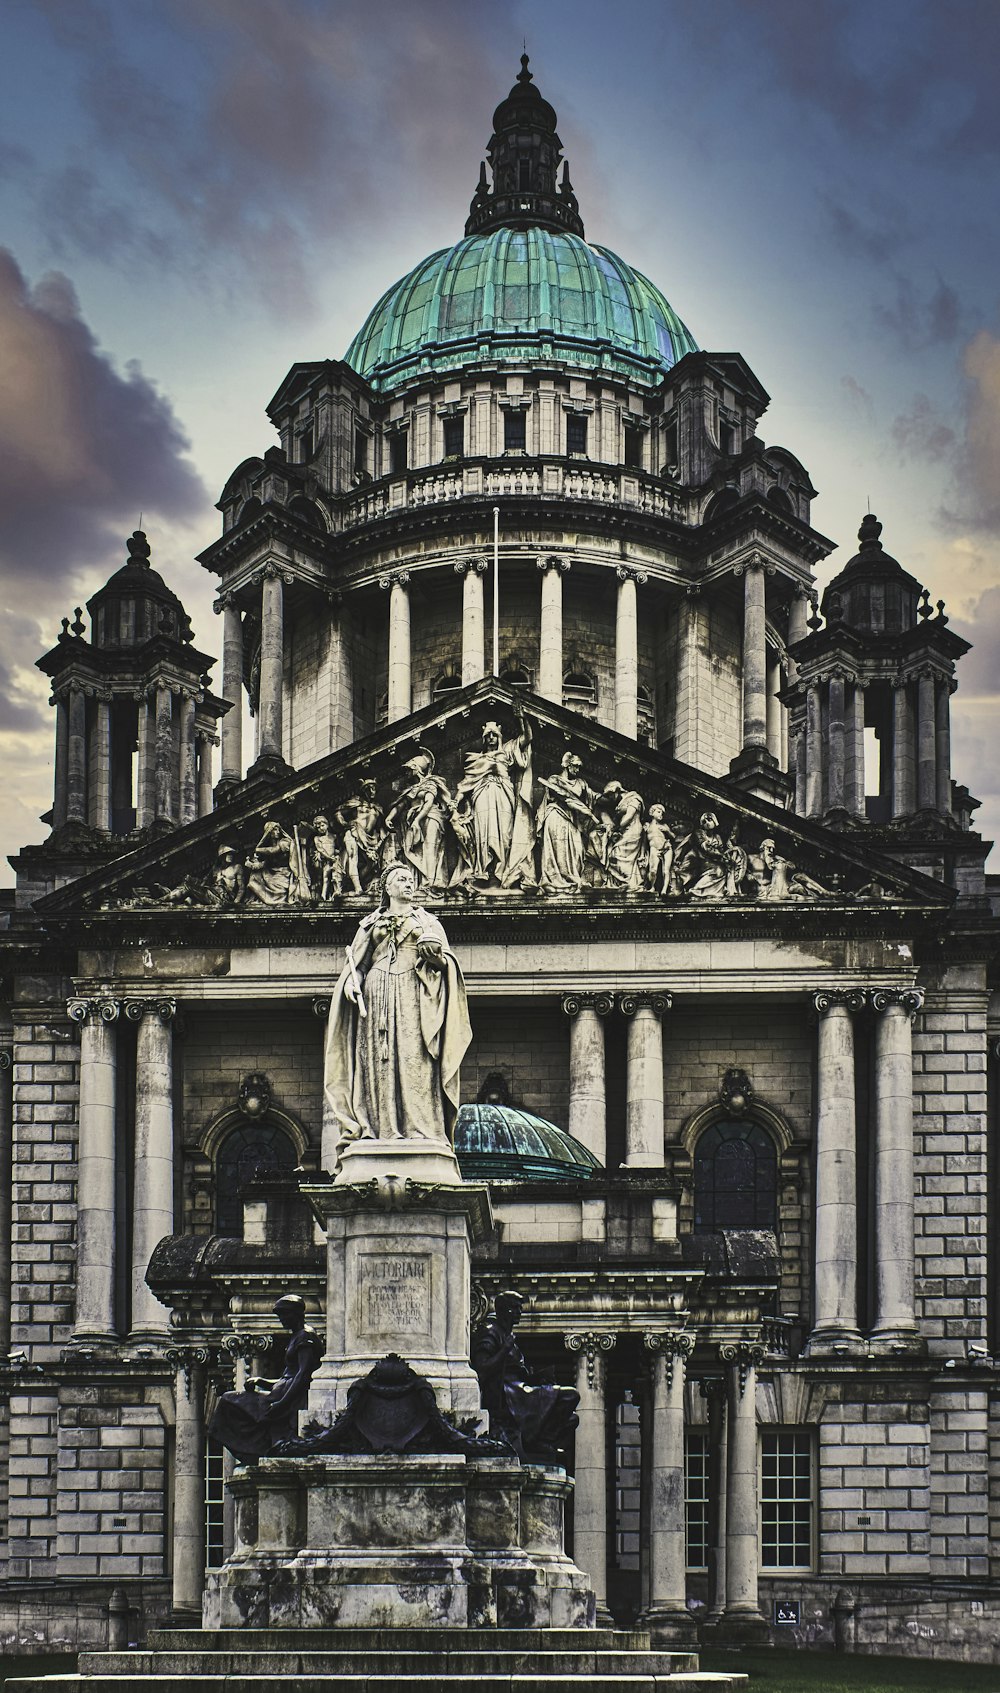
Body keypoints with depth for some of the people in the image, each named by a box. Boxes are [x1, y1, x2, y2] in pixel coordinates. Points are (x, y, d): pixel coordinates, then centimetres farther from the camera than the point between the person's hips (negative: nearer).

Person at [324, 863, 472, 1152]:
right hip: (377, 995, 1)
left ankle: (420, 1130, -18)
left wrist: (434, 952, -12)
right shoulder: (371, 924, 20)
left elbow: (445, 961, 9)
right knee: (378, 1061, -10)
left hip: (414, 998, -1)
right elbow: (357, 963, 15)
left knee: (414, 1060, -13)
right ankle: (379, 1131, -14)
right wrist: (352, 980, -5)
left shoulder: (428, 922, 18)